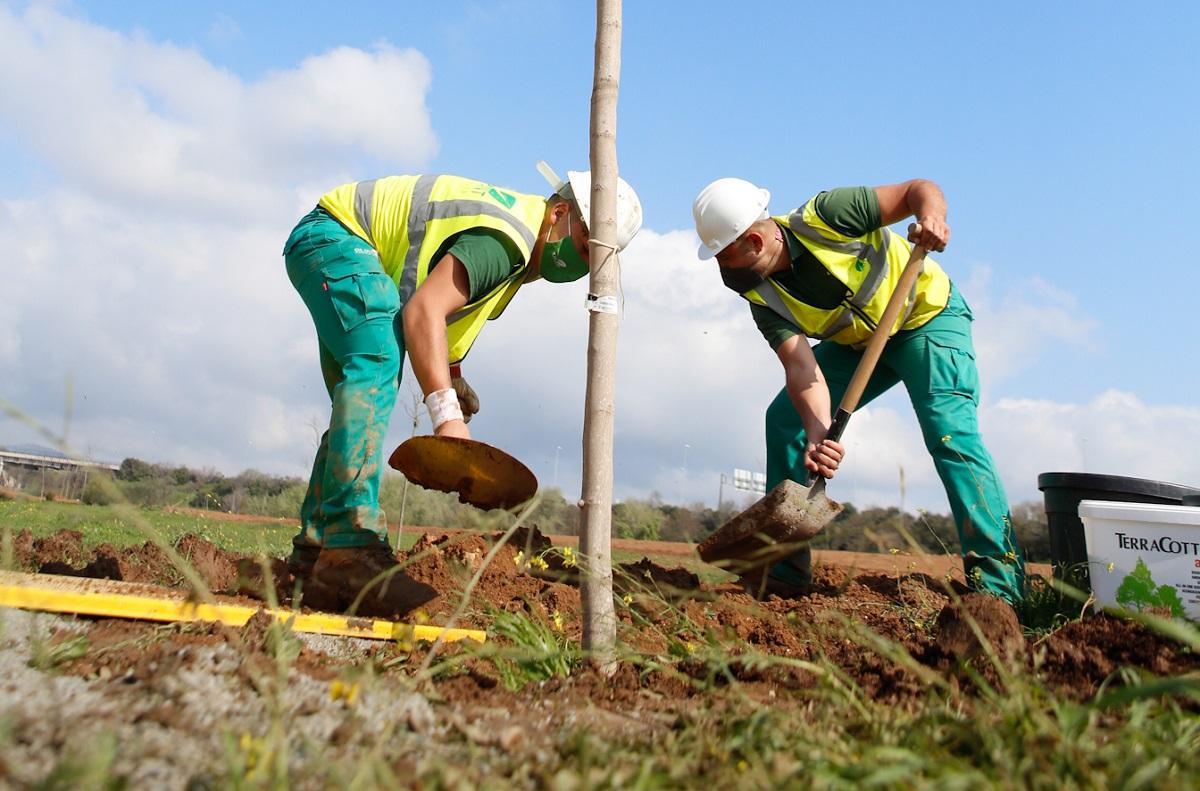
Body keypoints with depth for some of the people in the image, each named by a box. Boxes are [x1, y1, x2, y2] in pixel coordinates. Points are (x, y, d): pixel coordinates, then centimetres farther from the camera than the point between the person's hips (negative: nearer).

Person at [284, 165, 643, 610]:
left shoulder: (520, 236, 5)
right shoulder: (507, 239, -27)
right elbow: (423, 310, -36)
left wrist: (452, 374, 8)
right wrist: (446, 415, -43)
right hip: (333, 235, -10)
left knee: (362, 401, 7)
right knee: (378, 362, -30)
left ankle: (315, 547, 11)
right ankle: (351, 544, -37)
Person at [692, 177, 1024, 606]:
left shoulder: (825, 216, -27)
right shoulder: (764, 299, -15)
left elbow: (920, 189, -19)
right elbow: (801, 368, -26)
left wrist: (931, 215, -43)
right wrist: (818, 433, -43)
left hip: (928, 317, -5)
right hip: (858, 342, 5)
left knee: (950, 432, -24)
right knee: (785, 417, -6)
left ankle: (998, 583, -21)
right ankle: (784, 570, 1)